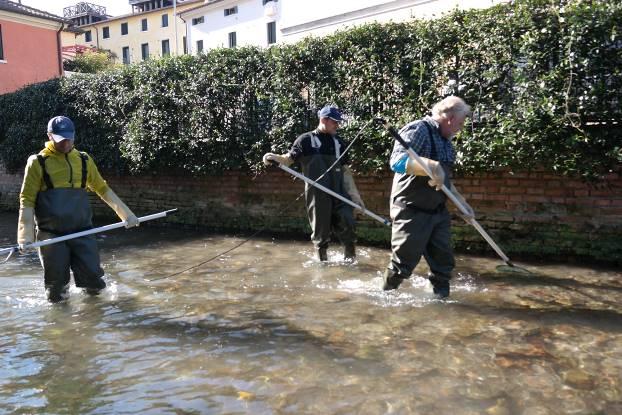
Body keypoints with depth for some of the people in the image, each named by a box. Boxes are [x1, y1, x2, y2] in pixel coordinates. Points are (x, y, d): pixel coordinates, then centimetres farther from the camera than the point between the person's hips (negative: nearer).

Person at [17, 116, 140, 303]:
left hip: (82, 232, 2)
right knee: (56, 290, 1)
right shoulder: (38, 162, 0)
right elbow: (27, 200, -2)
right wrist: (25, 236, -11)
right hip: (52, 236, -2)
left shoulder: (84, 160, 10)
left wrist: (126, 213, 12)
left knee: (93, 279, -1)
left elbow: (103, 189, 17)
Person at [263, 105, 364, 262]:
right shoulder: (306, 140, 2)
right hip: (317, 194, -3)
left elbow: (346, 170, 16)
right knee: (321, 230, 3)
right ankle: (322, 260, 21)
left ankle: (350, 258, 15)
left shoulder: (339, 142, 15)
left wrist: (355, 195, 14)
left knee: (346, 224, -5)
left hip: (339, 192, 3)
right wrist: (274, 157, -27)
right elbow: (289, 159, -5)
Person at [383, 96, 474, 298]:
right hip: (413, 212, -8)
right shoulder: (418, 130, -15)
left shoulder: (445, 141, 13)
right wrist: (431, 166, -42)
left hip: (439, 212, 8)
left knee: (444, 260, 10)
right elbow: (397, 161, -32)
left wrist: (463, 203, 22)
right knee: (403, 262, 2)